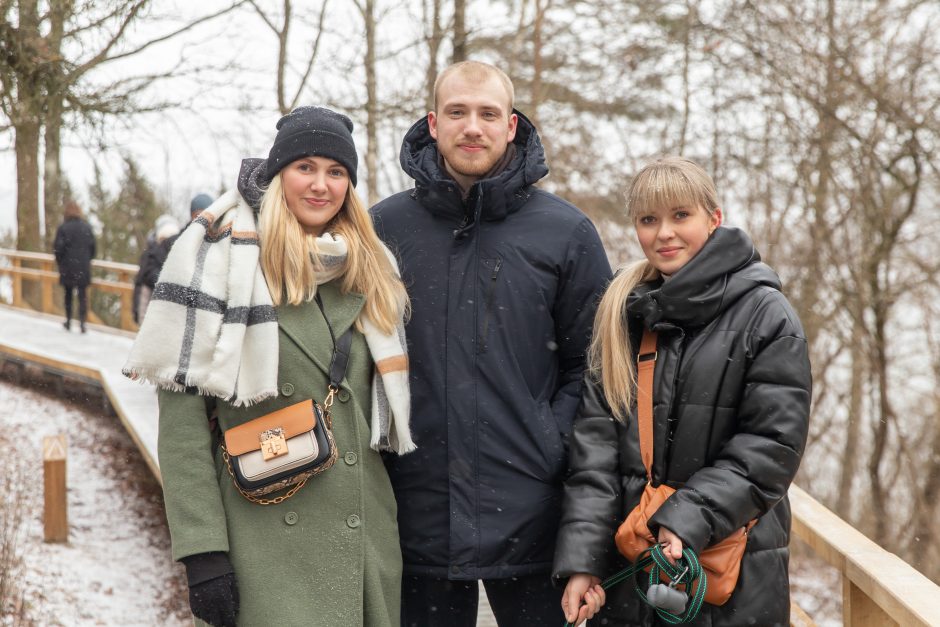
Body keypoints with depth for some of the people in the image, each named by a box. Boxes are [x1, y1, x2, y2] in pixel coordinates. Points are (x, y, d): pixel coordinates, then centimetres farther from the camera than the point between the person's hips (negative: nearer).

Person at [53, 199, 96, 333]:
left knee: (68, 294, 15)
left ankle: (68, 321, 21)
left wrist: (60, 262, 5)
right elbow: (92, 247, 1)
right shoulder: (87, 227, -2)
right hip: (83, 268, 1)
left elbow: (58, 248, -10)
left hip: (68, 268, -1)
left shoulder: (63, 228, -10)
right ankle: (82, 321, -9)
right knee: (83, 294, 3)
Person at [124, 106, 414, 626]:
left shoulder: (369, 271, 11)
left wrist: (403, 527, 13)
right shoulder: (223, 257, -5)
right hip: (266, 541, -5)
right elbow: (182, 413, -9)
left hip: (369, 540, 5)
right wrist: (201, 551, -15)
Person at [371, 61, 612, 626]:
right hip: (418, 516, 1)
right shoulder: (384, 228, 5)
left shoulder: (566, 231, 2)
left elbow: (589, 361, 4)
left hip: (529, 512, -1)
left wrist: (555, 443, -4)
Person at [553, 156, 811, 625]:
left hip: (734, 574, -3)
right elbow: (594, 438, -1)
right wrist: (583, 556, -10)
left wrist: (687, 520, -19)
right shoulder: (620, 314, 6)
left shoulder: (766, 315, -5)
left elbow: (772, 445, -9)